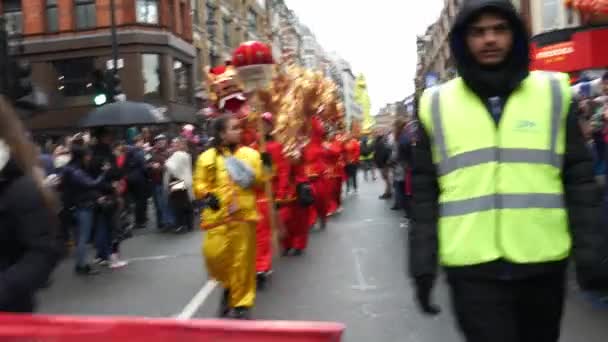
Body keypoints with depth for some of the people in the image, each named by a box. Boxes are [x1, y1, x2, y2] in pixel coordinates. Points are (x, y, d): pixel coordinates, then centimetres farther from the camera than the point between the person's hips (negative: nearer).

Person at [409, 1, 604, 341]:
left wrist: (589, 250, -2)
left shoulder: (554, 93, 5)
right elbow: (425, 191, 2)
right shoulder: (437, 104, 3)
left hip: (543, 262, 2)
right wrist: (422, 263, -2)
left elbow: (579, 179, 5)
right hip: (471, 265, -2)